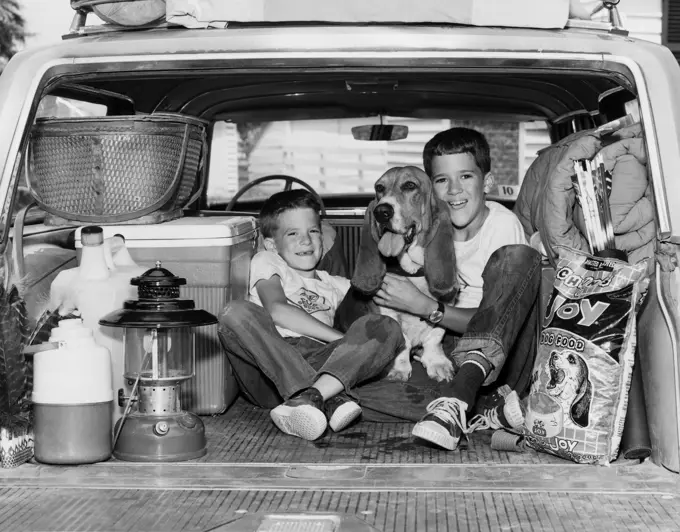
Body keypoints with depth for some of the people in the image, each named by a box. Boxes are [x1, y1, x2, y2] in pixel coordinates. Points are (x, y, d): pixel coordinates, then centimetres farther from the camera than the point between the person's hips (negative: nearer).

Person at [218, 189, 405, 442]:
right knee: (235, 312, -29)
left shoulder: (333, 285, 33)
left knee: (386, 327, -15)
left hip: (323, 365, 3)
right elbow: (277, 310, -1)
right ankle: (332, 400, -42)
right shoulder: (266, 262, 19)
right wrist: (344, 340, -5)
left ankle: (310, 397, -41)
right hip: (269, 369, -3)